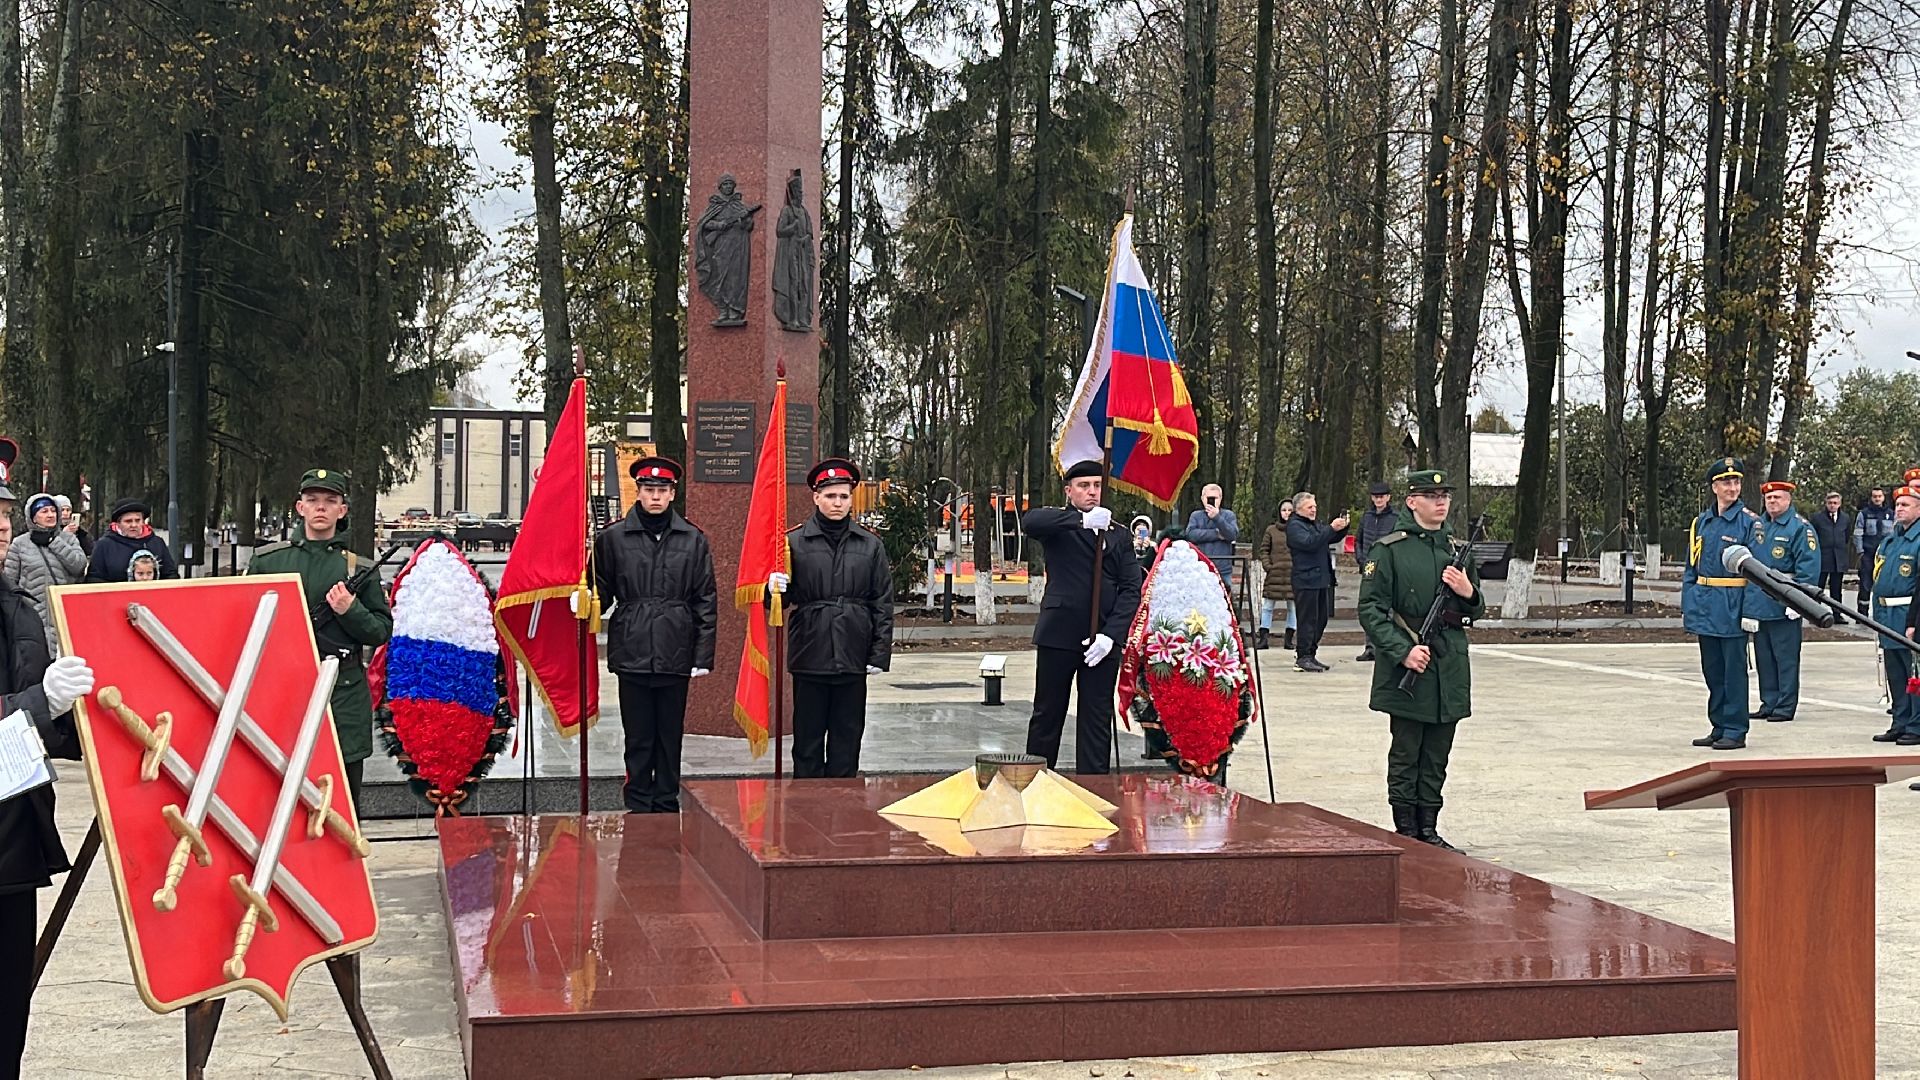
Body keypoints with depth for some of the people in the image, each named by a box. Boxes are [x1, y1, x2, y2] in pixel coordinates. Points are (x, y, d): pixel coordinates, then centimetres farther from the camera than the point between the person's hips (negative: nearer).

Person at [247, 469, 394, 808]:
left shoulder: (360, 569, 8)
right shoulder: (266, 560, 10)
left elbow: (382, 631, 7)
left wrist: (350, 611, -10)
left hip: (344, 691, 0)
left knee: (343, 795, 3)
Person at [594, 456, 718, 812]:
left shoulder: (693, 540, 6)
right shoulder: (612, 537, 4)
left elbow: (705, 602, 6)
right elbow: (602, 592, 8)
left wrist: (703, 656, 1)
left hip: (675, 656, 1)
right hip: (632, 652, -1)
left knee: (671, 736, 8)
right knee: (638, 737, 4)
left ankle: (667, 807, 17)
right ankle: (638, 808, 13)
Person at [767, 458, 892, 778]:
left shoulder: (870, 545, 6)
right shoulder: (794, 541, 1)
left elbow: (883, 604, 7)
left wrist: (880, 655, 0)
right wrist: (774, 589, -21)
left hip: (853, 658, 2)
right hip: (810, 656, -1)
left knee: (847, 739, 7)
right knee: (807, 739, 4)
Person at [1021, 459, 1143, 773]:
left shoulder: (1118, 536, 14)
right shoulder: (1059, 526, 4)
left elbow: (1131, 589, 6)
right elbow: (1029, 522, -20)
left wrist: (1110, 634, -8)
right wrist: (1083, 519, -29)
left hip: (1103, 639, 3)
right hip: (1059, 635, -3)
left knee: (1098, 719, 4)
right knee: (1047, 715, 4)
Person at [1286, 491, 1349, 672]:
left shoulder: (1316, 525, 21)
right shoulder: (1294, 526, -6)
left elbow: (1333, 538, 24)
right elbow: (1310, 542, -21)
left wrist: (1342, 527, 5)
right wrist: (1331, 528, -24)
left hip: (1322, 579, 9)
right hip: (1306, 580, -9)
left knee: (1321, 618, 10)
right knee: (1308, 619, -8)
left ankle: (1310, 655, 17)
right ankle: (1303, 657, -3)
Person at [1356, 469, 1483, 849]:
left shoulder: (1457, 547, 13)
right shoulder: (1389, 549, -5)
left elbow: (1476, 610, 19)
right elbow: (1371, 610, -9)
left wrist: (1469, 594, -4)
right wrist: (1403, 651, -18)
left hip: (1450, 670, 5)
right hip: (1407, 669, -5)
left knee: (1436, 757, 11)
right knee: (1406, 755, 1)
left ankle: (1429, 831, 20)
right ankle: (1406, 832, 9)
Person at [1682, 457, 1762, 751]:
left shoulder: (1749, 522, -5)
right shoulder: (1701, 522, 11)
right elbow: (1691, 568, 14)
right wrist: (1686, 606, 9)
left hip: (1733, 606, -6)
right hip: (1705, 606, 6)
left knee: (1734, 670, -1)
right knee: (1712, 669, 11)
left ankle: (1735, 731, 4)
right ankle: (1719, 727, 20)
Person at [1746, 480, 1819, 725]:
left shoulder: (1800, 528, -6)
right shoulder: (1758, 526, 14)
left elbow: (1808, 568, -12)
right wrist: (1747, 599, 16)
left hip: (1784, 605, -7)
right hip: (1757, 603, 7)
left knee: (1786, 657, 0)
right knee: (1763, 657, 11)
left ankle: (1786, 706, 5)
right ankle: (1769, 703, 19)